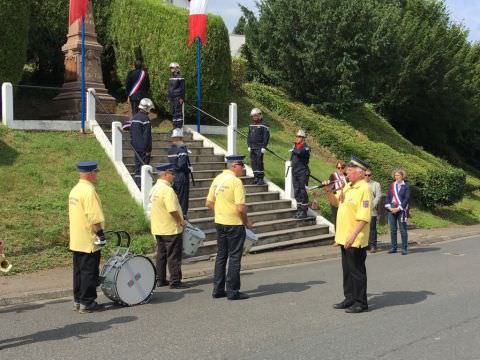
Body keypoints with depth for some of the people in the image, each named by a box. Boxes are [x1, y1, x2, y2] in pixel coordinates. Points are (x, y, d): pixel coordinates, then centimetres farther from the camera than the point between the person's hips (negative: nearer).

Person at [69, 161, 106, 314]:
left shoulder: (74, 190, 12)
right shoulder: (89, 191, -18)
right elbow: (95, 217, -22)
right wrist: (101, 234, -15)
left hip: (76, 241, 9)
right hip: (89, 241, -9)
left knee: (78, 271, 14)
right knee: (89, 272, -1)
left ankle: (77, 301, 22)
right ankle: (87, 303, 4)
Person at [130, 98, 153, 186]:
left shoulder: (134, 117, 12)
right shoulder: (145, 119, -15)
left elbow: (131, 133, 17)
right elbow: (147, 135, -17)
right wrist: (148, 149, -14)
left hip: (135, 147, 8)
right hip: (143, 148, -8)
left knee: (137, 164, 13)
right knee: (144, 164, -4)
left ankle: (137, 182, 16)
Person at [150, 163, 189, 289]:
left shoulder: (154, 189, 9)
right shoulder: (167, 190, -21)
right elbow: (173, 210, -26)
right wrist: (181, 221, -10)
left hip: (158, 229, 9)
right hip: (171, 229, -9)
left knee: (161, 255, 15)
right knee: (174, 256, 0)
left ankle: (160, 280, 21)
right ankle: (175, 281, 5)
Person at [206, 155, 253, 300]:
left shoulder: (217, 179, 7)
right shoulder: (235, 181, -17)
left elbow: (209, 203, 10)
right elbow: (241, 208, -21)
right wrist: (246, 222, -6)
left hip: (219, 223, 7)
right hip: (234, 224, -7)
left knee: (221, 256, 15)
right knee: (234, 257, 2)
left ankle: (218, 289, 20)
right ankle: (233, 291, 6)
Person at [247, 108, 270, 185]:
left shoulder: (263, 125, -6)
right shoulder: (251, 125, 15)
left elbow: (266, 136, -10)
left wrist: (264, 147, -14)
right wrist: (249, 145, 14)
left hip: (259, 148, -7)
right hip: (252, 147, 7)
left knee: (259, 162, -10)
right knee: (254, 163, 7)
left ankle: (261, 178, -5)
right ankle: (256, 177, 14)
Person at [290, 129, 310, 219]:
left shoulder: (305, 147, -9)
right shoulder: (294, 146, 13)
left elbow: (302, 153, -31)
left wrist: (294, 151, -39)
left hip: (303, 172, -7)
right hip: (294, 172, 7)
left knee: (303, 192, -7)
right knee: (296, 192, 12)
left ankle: (304, 211, -1)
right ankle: (299, 210, 21)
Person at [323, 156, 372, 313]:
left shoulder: (364, 189, -17)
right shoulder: (347, 187, 11)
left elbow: (364, 217, -22)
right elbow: (335, 202, 23)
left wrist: (353, 235, -25)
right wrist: (329, 191, 4)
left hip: (356, 240, -9)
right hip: (344, 237, 9)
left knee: (357, 270, 1)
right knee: (347, 269, 16)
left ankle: (360, 302, 12)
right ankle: (350, 298, 28)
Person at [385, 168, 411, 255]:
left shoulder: (406, 185, -1)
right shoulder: (392, 185, 12)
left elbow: (407, 199, -7)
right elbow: (388, 196, 12)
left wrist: (399, 208, -13)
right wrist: (389, 207, -3)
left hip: (402, 210, -4)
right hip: (391, 210, 4)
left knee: (403, 230, -2)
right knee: (392, 229, 7)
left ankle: (404, 248, 4)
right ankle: (393, 247, 14)